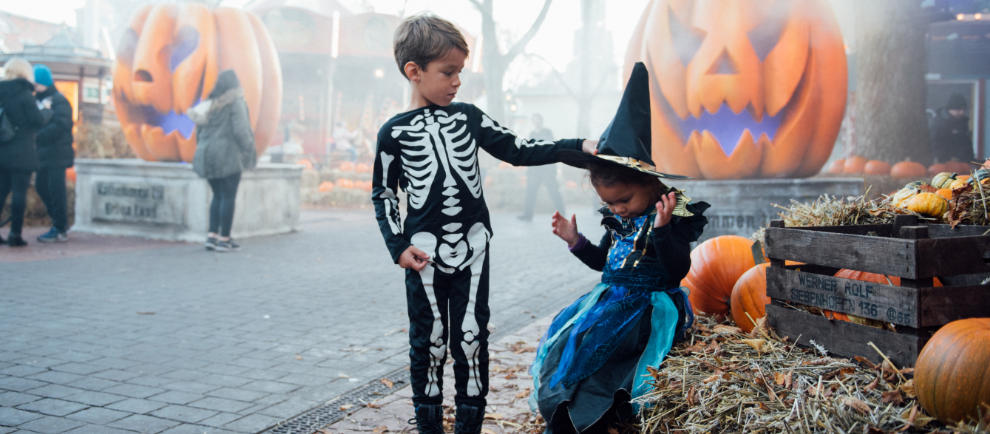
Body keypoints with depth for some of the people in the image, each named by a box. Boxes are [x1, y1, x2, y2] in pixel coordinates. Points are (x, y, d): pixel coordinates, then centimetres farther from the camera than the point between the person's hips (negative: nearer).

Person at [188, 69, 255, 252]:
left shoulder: (209, 103, 13)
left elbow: (199, 131, 15)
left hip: (208, 155, 7)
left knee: (218, 196, 15)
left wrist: (203, 152, 22)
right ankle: (224, 239, 1)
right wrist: (250, 151, -4)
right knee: (228, 197, -1)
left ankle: (212, 236, 11)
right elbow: (240, 131, -16)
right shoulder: (235, 103, -9)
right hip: (228, 156, -7)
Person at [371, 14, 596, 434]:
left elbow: (518, 149, 4)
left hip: (472, 252, 2)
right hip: (424, 255, -2)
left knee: (471, 338, 5)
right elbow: (382, 193, 4)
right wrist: (398, 247, -5)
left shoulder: (468, 117, 4)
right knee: (428, 340, 8)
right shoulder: (394, 132, -2)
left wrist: (578, 147, -5)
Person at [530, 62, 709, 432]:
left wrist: (662, 228, -31)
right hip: (613, 297, 8)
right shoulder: (617, 219, 11)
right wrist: (575, 240, 11)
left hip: (650, 307, -8)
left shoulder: (674, 217, -10)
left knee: (590, 337, -26)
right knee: (564, 331, -11)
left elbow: (678, 270, -19)